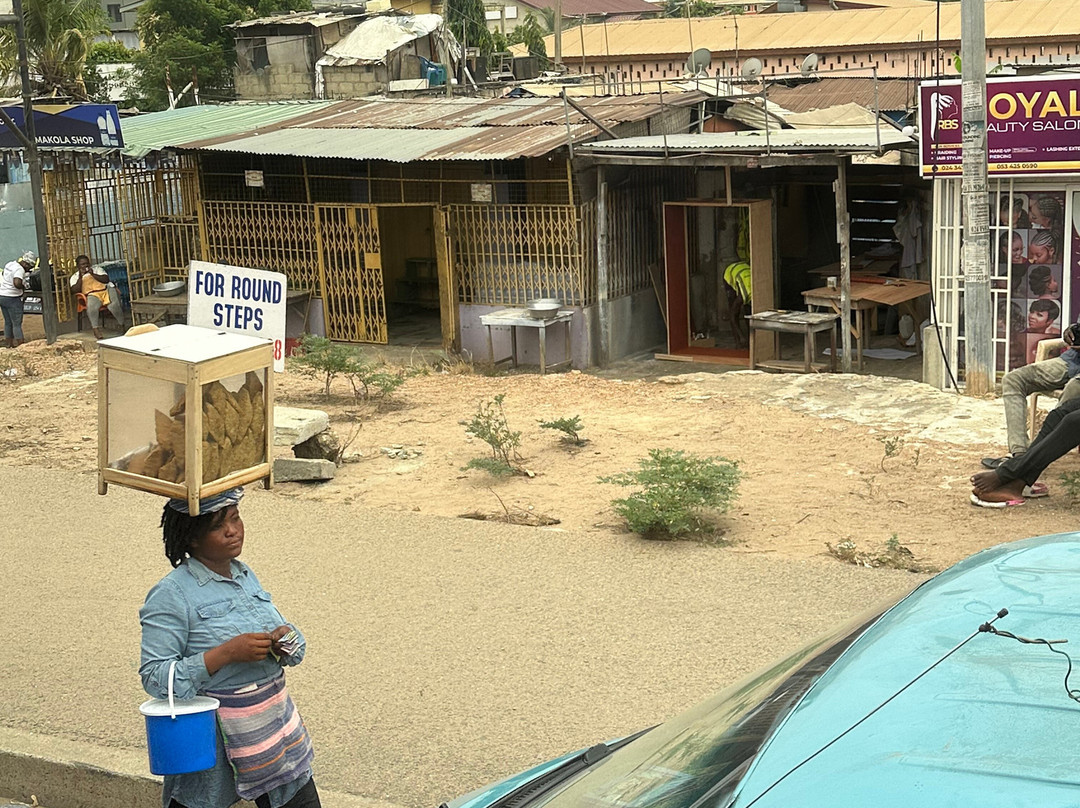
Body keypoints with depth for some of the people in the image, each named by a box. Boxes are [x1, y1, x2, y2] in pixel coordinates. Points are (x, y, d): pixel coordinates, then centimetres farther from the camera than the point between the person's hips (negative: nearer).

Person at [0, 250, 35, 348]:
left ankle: (9, 343, 23)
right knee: (17, 323, -3)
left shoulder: (10, 264, 10)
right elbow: (17, 283, -35)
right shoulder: (20, 269, -18)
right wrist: (23, 287, -14)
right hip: (12, 298, -9)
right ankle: (20, 344, -1)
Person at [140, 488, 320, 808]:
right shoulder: (171, 595, -14)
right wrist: (227, 653, -26)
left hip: (276, 724, 6)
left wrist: (285, 639, -6)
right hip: (213, 741, -6)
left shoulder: (244, 574, 8)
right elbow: (154, 677, -19)